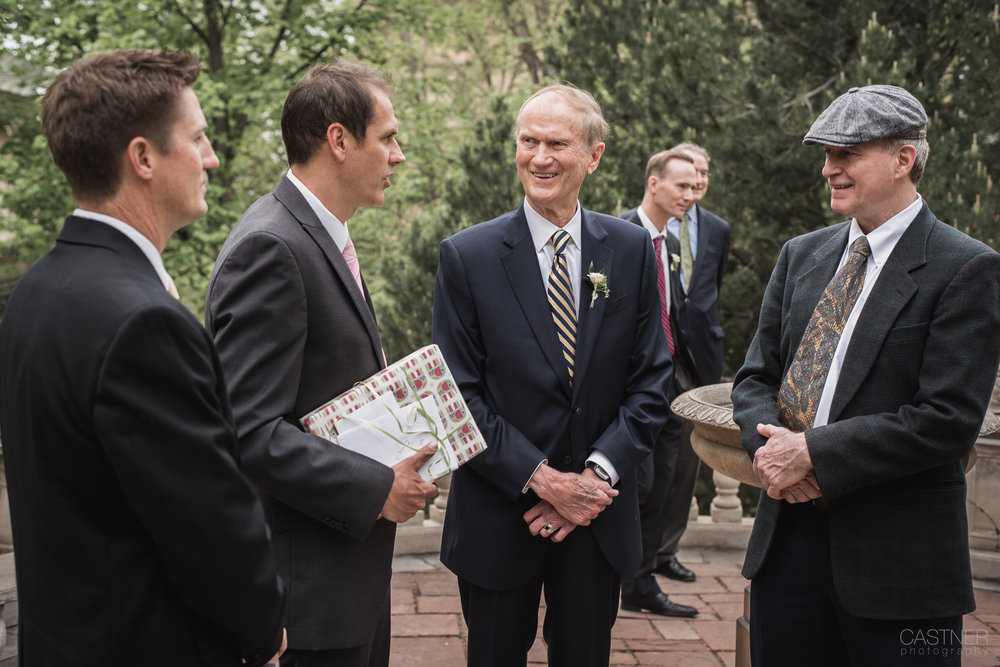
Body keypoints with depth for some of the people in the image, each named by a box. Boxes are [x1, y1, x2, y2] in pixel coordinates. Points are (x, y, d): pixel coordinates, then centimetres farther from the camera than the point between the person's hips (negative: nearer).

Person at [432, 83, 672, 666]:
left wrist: (597, 474, -11)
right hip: (499, 518, -2)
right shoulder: (467, 256, -7)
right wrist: (541, 479, -15)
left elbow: (652, 381, 1)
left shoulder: (632, 250, 1)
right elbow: (459, 394, -8)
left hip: (600, 511, 2)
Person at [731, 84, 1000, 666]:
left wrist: (814, 453, -17)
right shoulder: (801, 256, 10)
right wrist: (770, 445, -10)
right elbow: (755, 377, 11)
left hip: (899, 556, -5)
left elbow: (949, 420, -16)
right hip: (788, 537, 5)